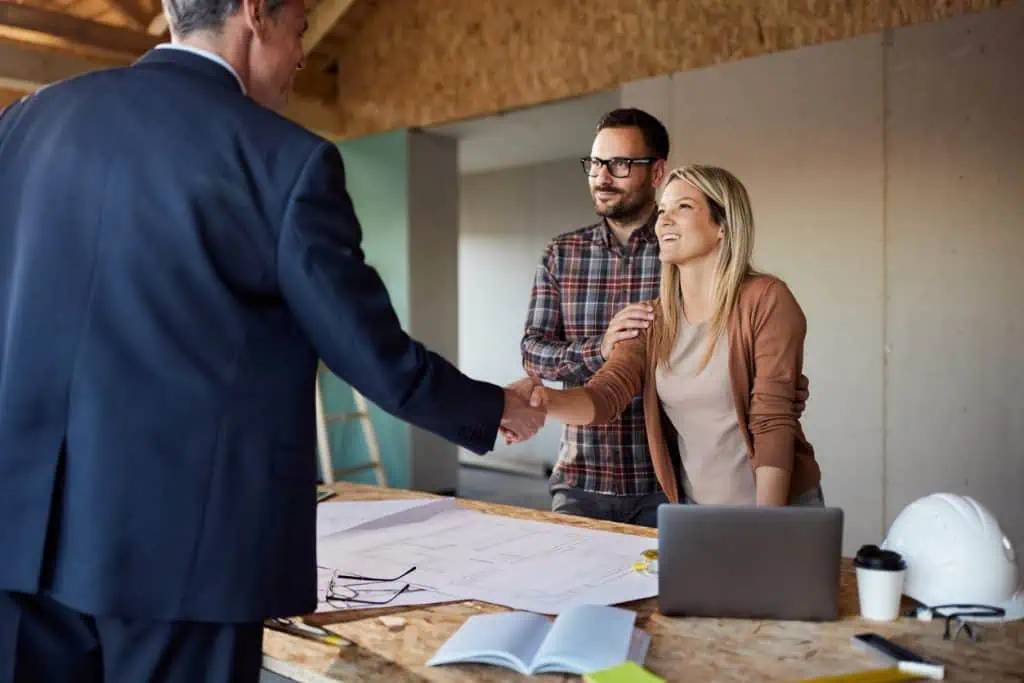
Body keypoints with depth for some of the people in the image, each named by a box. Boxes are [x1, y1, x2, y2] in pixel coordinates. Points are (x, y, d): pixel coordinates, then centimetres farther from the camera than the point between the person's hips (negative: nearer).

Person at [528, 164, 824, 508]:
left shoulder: (766, 300, -14)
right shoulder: (653, 319, 2)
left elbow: (774, 423, -17)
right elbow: (605, 394, -11)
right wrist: (543, 400, -31)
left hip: (777, 507, -4)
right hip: (691, 506, 5)